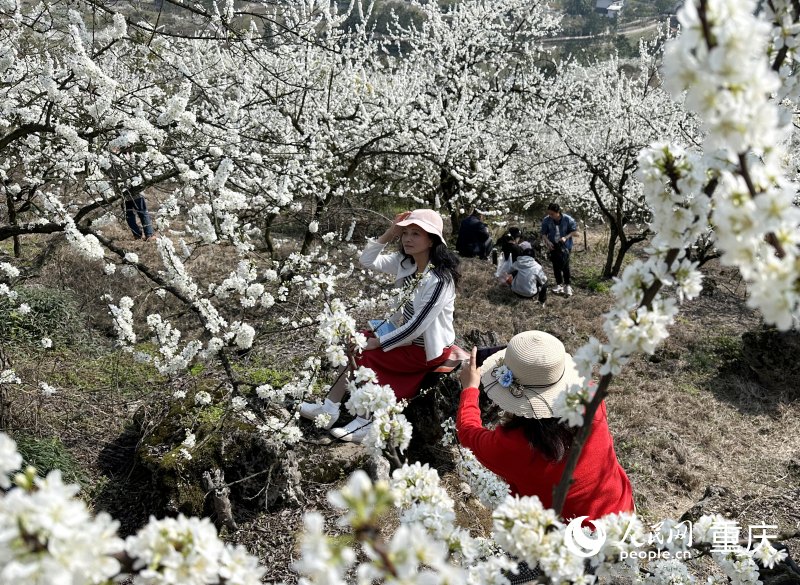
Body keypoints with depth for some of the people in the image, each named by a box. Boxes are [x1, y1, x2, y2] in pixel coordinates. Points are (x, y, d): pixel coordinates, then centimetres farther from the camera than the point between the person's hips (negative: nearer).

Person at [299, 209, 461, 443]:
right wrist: (390, 233, -13)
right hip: (408, 333, 8)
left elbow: (417, 326, -26)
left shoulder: (439, 279, -27)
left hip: (428, 348, -8)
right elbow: (368, 260, 0)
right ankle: (331, 409, -4)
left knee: (360, 353, -12)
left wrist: (378, 342, -18)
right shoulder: (406, 262, -3)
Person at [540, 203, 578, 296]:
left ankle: (567, 285, 11)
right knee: (556, 265, 10)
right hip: (553, 246, 2)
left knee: (565, 265, -4)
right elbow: (543, 233, -3)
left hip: (565, 246, -2)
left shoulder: (568, 219, -17)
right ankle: (558, 284, 25)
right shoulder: (546, 220, -13)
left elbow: (575, 231, -7)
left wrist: (566, 237, -21)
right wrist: (547, 241, -21)